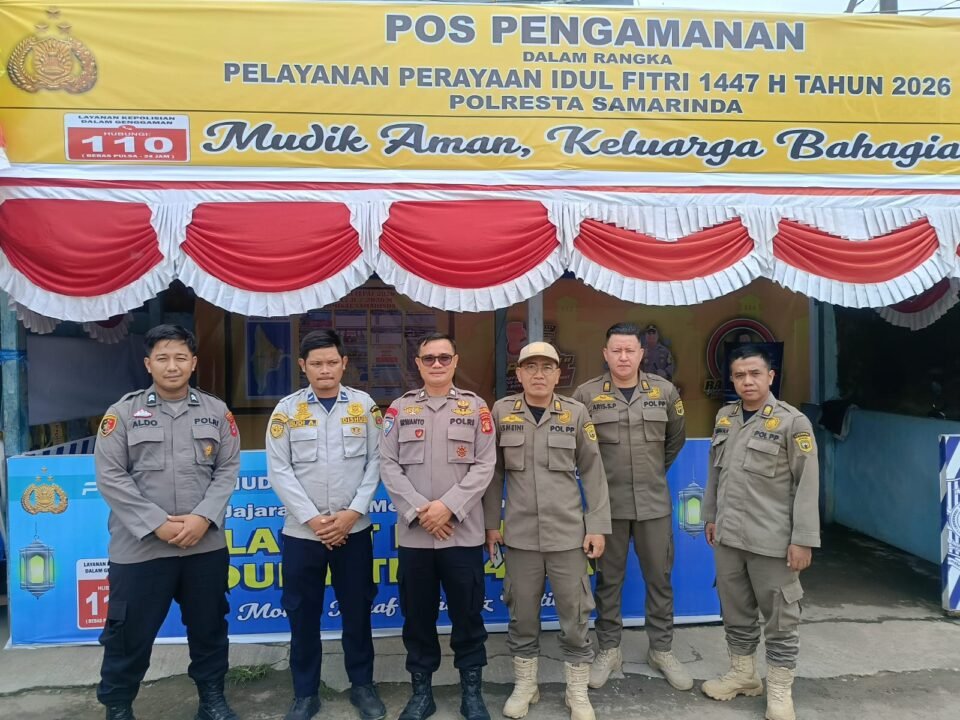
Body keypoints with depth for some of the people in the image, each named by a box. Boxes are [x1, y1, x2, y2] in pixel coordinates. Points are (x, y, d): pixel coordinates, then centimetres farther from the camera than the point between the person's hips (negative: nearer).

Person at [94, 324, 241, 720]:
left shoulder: (217, 412, 5)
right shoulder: (123, 413, -1)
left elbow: (228, 469, 3)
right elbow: (110, 477, -5)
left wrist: (204, 517, -12)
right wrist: (157, 524, -13)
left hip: (206, 544, 2)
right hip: (139, 545, -2)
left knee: (209, 626, 14)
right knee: (130, 632, 8)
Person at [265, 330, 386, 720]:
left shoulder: (365, 405, 0)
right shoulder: (287, 409, -1)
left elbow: (375, 462, -2)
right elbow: (279, 470, -5)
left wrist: (353, 512, -11)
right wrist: (312, 519, -12)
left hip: (354, 529, 0)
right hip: (301, 531, 0)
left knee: (357, 610, 11)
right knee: (303, 615, 10)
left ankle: (362, 684, 30)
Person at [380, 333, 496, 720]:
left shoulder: (475, 407, 4)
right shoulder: (399, 408, 6)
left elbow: (484, 465, -3)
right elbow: (388, 465, 0)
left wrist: (449, 506, -13)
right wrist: (419, 509, -11)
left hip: (464, 532, -1)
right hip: (413, 533, 1)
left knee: (467, 616, 8)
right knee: (417, 617, 11)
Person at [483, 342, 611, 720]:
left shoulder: (576, 413, -1)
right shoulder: (501, 412, 0)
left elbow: (592, 473, 1)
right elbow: (494, 472, 4)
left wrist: (598, 526, -2)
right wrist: (491, 522, 4)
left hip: (568, 533, 0)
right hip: (520, 534, 1)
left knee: (574, 615, 8)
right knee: (522, 614, 12)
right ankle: (524, 685, 32)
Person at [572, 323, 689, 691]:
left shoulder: (664, 391, 0)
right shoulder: (587, 394, -6)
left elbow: (676, 438, 16)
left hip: (654, 502, 2)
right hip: (607, 502, -1)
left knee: (659, 578, 11)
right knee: (608, 579, 10)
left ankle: (662, 649, 28)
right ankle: (608, 650, 25)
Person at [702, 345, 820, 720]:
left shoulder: (793, 422, -9)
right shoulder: (724, 417, 7)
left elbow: (807, 484, -10)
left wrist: (803, 539, -12)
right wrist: (711, 516, 16)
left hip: (772, 539, -5)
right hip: (728, 536, 5)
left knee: (780, 617, 8)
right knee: (735, 612, 17)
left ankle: (779, 690, 24)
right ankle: (742, 673, 35)